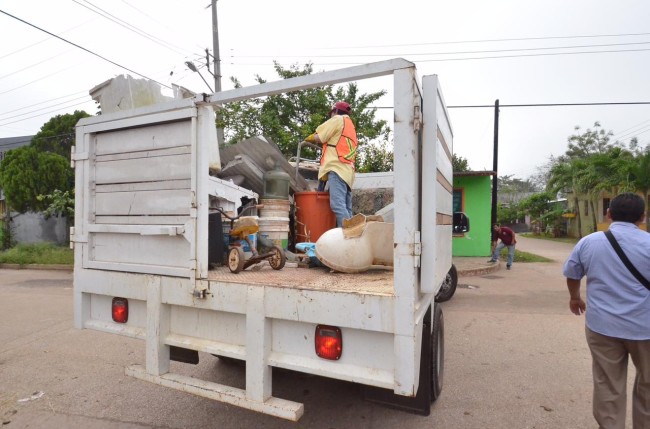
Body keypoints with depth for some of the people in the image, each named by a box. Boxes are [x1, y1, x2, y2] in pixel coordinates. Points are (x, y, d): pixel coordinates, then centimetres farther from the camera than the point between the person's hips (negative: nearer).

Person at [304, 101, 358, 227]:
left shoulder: (338, 119, 9)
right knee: (346, 208, 2)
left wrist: (308, 139, 22)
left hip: (337, 167, -9)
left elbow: (318, 137, 4)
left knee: (337, 204, -20)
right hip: (347, 170, 9)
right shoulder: (351, 126, 33)